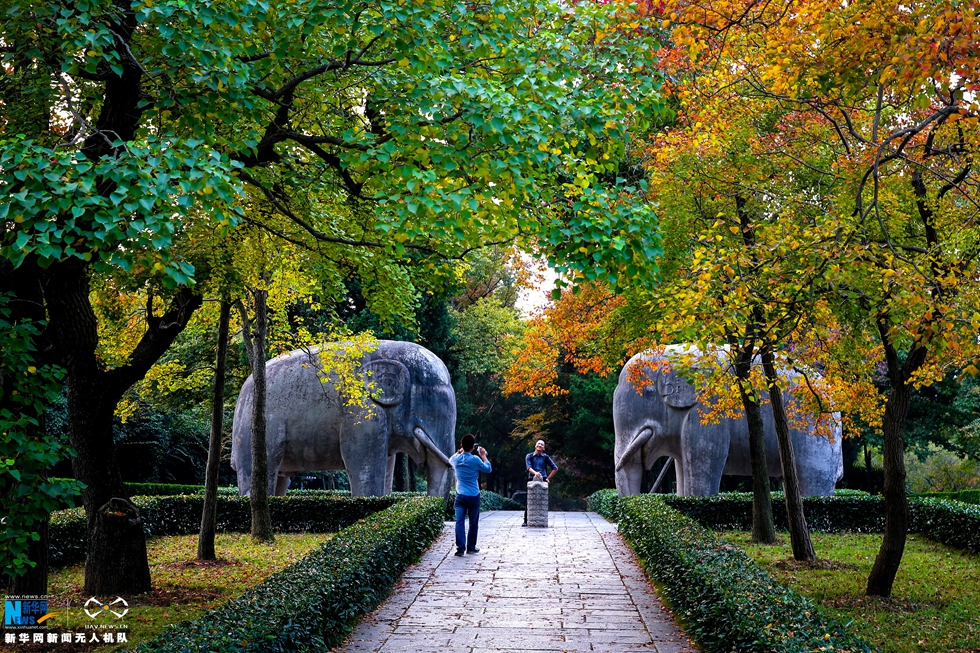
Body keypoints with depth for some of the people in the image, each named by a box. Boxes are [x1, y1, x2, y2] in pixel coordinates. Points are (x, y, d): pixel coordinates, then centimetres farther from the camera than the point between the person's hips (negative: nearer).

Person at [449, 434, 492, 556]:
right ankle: (471, 547, 19)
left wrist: (460, 451, 27)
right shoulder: (475, 460, -12)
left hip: (460, 495, 2)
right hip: (473, 496, -2)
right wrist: (483, 456, 11)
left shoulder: (456, 458, -2)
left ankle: (460, 547, -12)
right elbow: (488, 469, 3)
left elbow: (451, 460, 25)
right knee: (473, 523, 12)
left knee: (459, 522, -2)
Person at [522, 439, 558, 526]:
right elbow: (529, 467, -7)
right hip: (532, 480, -1)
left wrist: (548, 478, 7)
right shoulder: (529, 456, 9)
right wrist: (535, 473, -27)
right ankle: (526, 521, 2)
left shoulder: (545, 457, 12)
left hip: (543, 481, 1)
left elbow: (555, 468, 15)